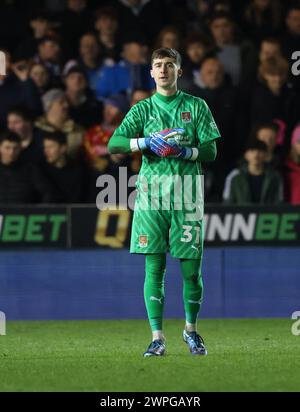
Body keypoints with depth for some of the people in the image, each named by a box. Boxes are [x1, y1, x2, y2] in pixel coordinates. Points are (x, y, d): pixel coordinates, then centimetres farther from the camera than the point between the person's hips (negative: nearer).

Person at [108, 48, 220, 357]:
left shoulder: (196, 107, 9)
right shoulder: (143, 109, 10)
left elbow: (211, 151, 5)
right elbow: (113, 144, -2)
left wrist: (186, 151, -14)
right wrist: (146, 142, -16)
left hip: (187, 195, 0)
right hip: (152, 194, 0)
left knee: (191, 270, 1)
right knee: (154, 268, -4)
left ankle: (191, 329, 22)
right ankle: (157, 337, -1)